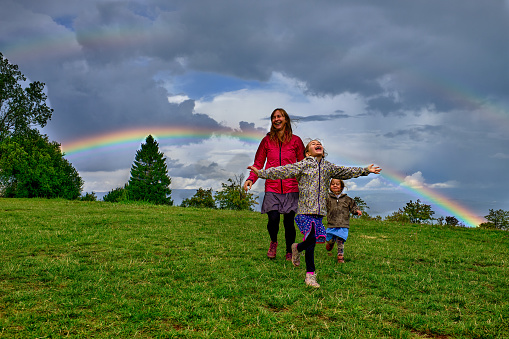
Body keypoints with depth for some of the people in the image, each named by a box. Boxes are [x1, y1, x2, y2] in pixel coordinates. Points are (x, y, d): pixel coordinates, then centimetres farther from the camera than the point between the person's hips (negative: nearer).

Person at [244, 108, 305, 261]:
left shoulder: (295, 140, 7)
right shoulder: (267, 140, 9)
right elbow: (258, 163, 11)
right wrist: (251, 179, -6)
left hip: (291, 188, 0)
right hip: (272, 188, 0)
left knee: (288, 222, -2)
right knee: (273, 220, -14)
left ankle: (290, 253, 20)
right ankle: (273, 242, 19)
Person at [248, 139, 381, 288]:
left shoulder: (328, 167, 15)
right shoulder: (303, 165, 0)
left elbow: (345, 171, 25)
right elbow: (282, 171, -5)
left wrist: (365, 170, 28)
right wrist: (261, 173, -12)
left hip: (320, 210, 5)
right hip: (306, 209, -5)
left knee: (313, 239, 1)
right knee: (311, 239, -11)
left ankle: (297, 248, 32)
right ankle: (310, 274, 7)